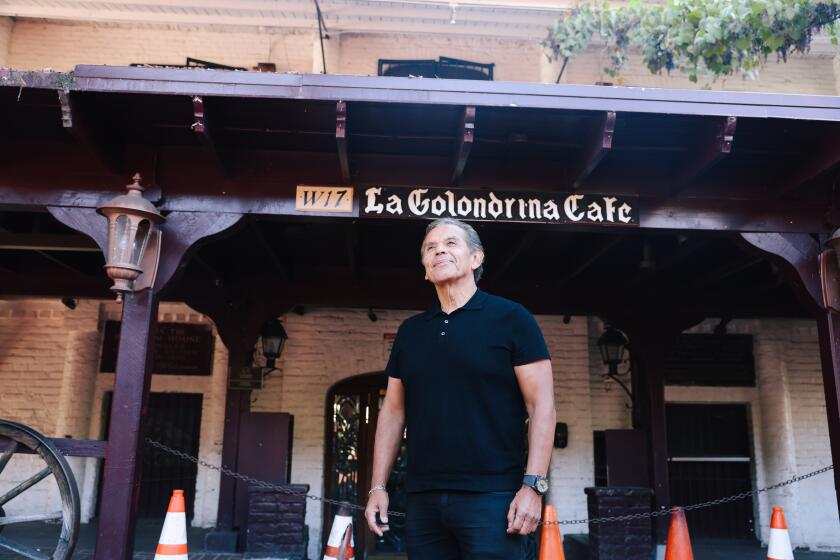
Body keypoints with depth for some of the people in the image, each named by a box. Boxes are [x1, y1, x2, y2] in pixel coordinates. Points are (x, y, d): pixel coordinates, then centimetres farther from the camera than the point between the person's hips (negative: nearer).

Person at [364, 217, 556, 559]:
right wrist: (378, 486, 10)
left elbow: (541, 404, -5)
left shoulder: (510, 318, -1)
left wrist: (533, 485, -12)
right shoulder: (410, 331, 13)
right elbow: (393, 411, 16)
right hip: (422, 499, 5)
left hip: (491, 497, -5)